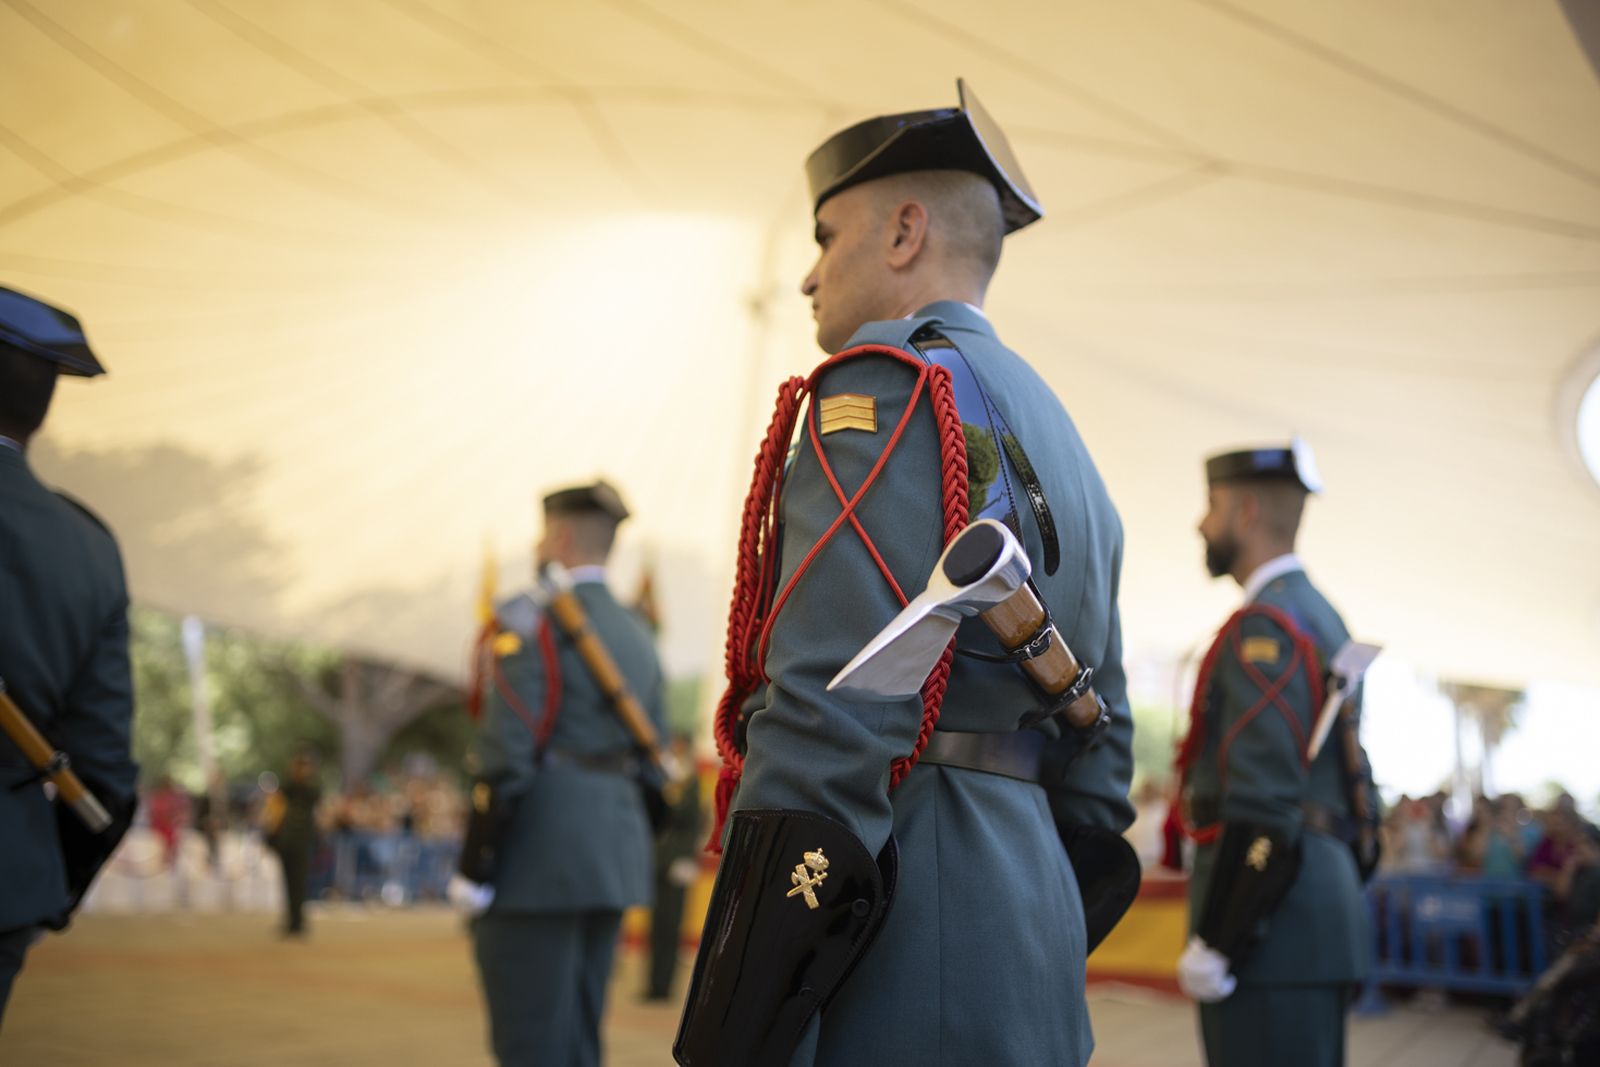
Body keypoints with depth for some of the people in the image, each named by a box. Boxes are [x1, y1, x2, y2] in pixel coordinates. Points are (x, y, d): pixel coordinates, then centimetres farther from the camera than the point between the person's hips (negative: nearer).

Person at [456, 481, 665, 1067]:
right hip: (613, 862, 8)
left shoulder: (532, 621, -9)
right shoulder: (637, 635, 15)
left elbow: (505, 756, -16)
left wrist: (471, 870, -12)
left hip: (538, 864, -8)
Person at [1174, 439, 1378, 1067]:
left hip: (1272, 922, -10)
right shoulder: (1322, 616, 19)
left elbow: (1262, 802, -20)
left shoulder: (1266, 622, -11)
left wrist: (1214, 943, -17)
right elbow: (1352, 783, 21)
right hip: (1324, 893, 10)